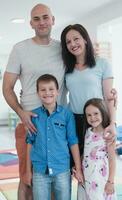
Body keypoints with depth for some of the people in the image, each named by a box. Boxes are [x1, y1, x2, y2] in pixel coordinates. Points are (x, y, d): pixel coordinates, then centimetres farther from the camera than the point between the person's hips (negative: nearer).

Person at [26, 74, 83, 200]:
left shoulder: (67, 114, -3)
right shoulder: (34, 115, 1)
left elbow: (73, 142, 1)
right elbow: (30, 142, 6)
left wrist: (78, 169, 2)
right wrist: (28, 170, 8)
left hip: (62, 170, -1)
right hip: (39, 170, 1)